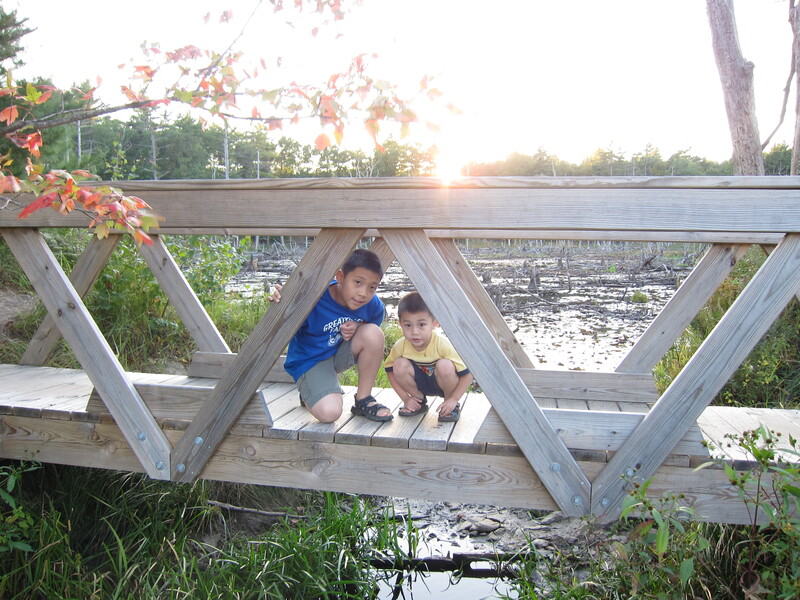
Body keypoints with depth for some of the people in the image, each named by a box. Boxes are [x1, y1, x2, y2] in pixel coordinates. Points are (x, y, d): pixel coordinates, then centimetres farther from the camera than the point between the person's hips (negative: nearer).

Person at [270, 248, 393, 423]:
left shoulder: (374, 306, -13)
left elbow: (371, 339, 7)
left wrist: (357, 327, -17)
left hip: (341, 353, 5)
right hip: (309, 361, -4)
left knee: (374, 332, -26)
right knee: (329, 413, -27)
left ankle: (363, 400, -7)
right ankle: (308, 395, 13)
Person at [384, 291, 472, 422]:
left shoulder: (443, 345, -30)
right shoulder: (400, 346, -20)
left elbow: (467, 374, -24)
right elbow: (390, 371, -5)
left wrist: (453, 400, -26)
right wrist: (406, 398, -11)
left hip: (442, 382, -3)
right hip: (420, 384, 3)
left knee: (445, 365, -35)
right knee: (400, 365, -24)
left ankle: (452, 405, -7)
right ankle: (419, 402, 2)